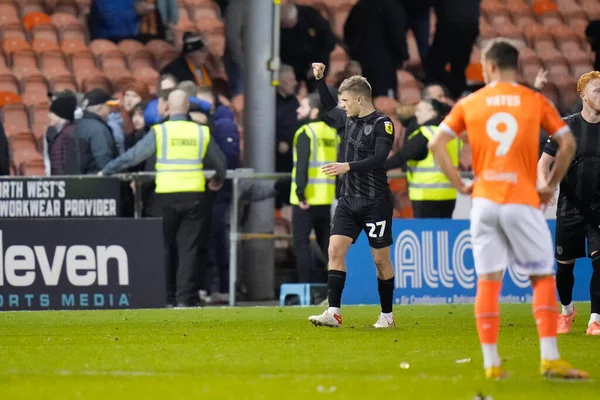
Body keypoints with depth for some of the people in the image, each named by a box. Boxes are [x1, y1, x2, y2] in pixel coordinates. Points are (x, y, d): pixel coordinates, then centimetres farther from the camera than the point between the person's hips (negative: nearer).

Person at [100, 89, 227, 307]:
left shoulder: (160, 132, -2)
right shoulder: (201, 132, 6)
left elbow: (133, 155, 0)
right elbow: (219, 163, 17)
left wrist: (107, 171, 12)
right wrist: (217, 181, 38)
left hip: (167, 197, -1)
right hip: (194, 196, 1)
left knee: (166, 247, 9)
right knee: (189, 247, 4)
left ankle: (168, 297, 9)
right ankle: (185, 296, -2)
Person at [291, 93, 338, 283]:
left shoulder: (306, 133, -10)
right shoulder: (332, 132, 12)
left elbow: (302, 165, -19)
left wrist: (300, 192, -18)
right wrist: (338, 192, 15)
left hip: (307, 198, -7)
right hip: (326, 198, 7)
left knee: (301, 242, -3)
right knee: (326, 242, 14)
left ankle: (307, 283, -9)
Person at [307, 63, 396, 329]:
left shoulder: (382, 124, -11)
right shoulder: (350, 118, 10)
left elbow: (379, 159, -23)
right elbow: (329, 108, 31)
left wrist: (348, 166, -32)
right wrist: (319, 80, 20)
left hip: (375, 202, -6)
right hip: (348, 199, 6)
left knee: (380, 259, 3)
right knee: (335, 250, -8)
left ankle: (387, 315, 16)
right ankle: (334, 313, -12)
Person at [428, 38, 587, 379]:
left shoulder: (469, 104, 6)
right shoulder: (536, 102, 3)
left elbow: (437, 144, 1)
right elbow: (568, 144, -2)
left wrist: (460, 184, 6)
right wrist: (551, 185, 7)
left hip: (484, 201, 2)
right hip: (523, 201, -2)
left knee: (488, 281, 6)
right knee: (543, 278, 5)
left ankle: (491, 362, 2)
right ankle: (550, 358, -3)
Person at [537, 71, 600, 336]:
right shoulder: (566, 127, -4)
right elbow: (544, 162, -1)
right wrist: (544, 186, -20)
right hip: (569, 207, 0)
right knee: (565, 265, 8)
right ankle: (567, 310, 34)